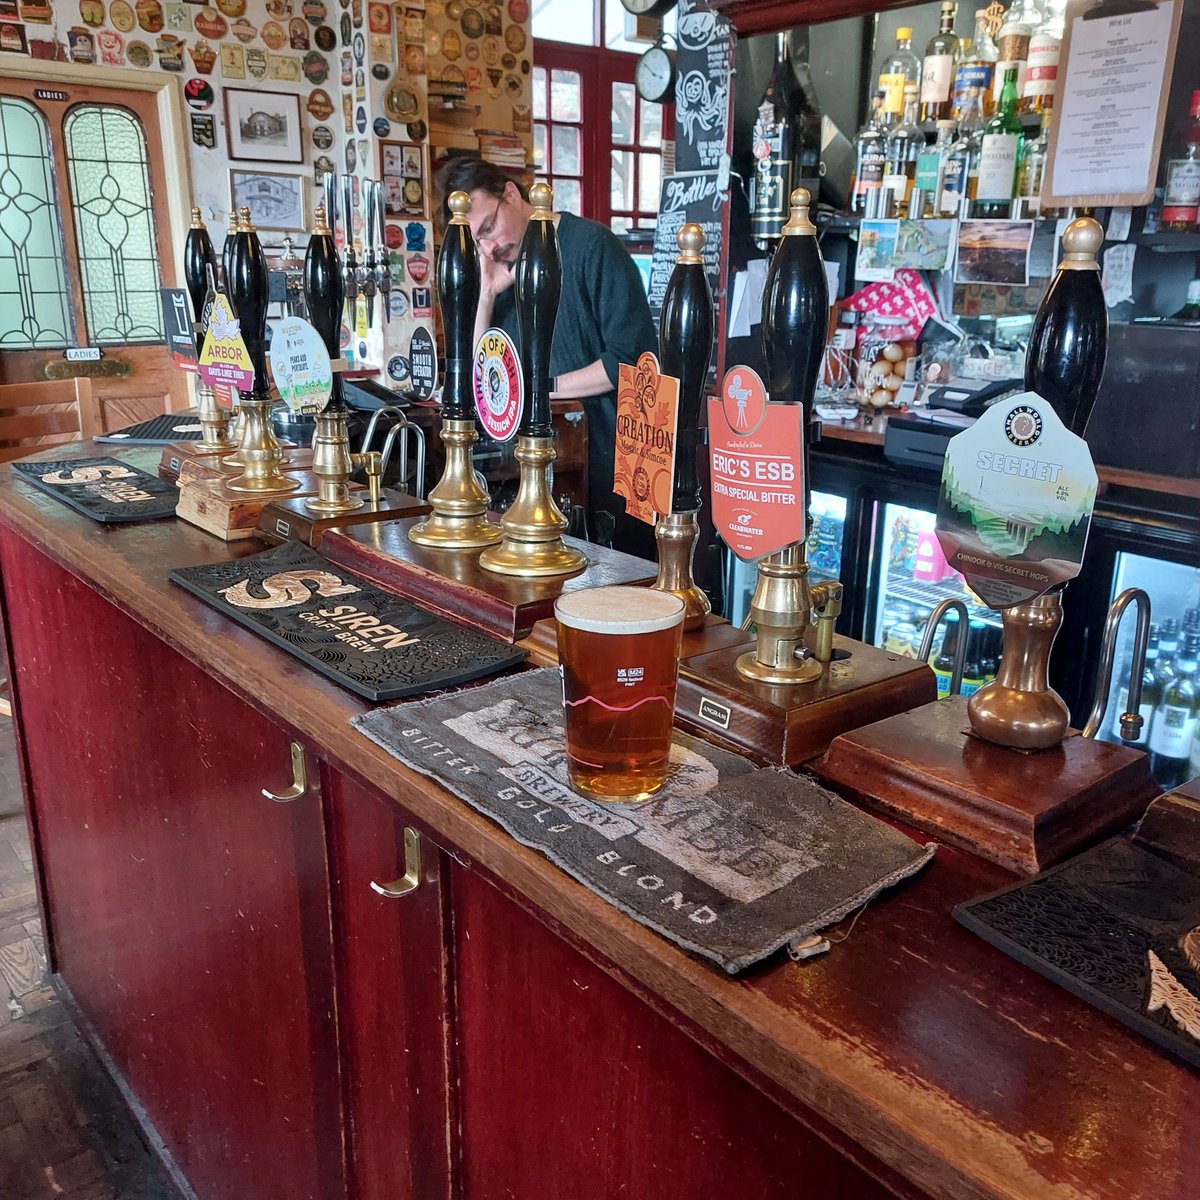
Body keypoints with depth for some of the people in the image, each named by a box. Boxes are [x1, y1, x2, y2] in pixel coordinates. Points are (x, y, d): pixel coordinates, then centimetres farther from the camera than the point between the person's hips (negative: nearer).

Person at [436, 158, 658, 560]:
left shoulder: (591, 245, -7)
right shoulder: (503, 268, 13)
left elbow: (633, 357, -15)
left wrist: (547, 386, -13)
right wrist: (487, 294, -2)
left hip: (608, 452, -5)